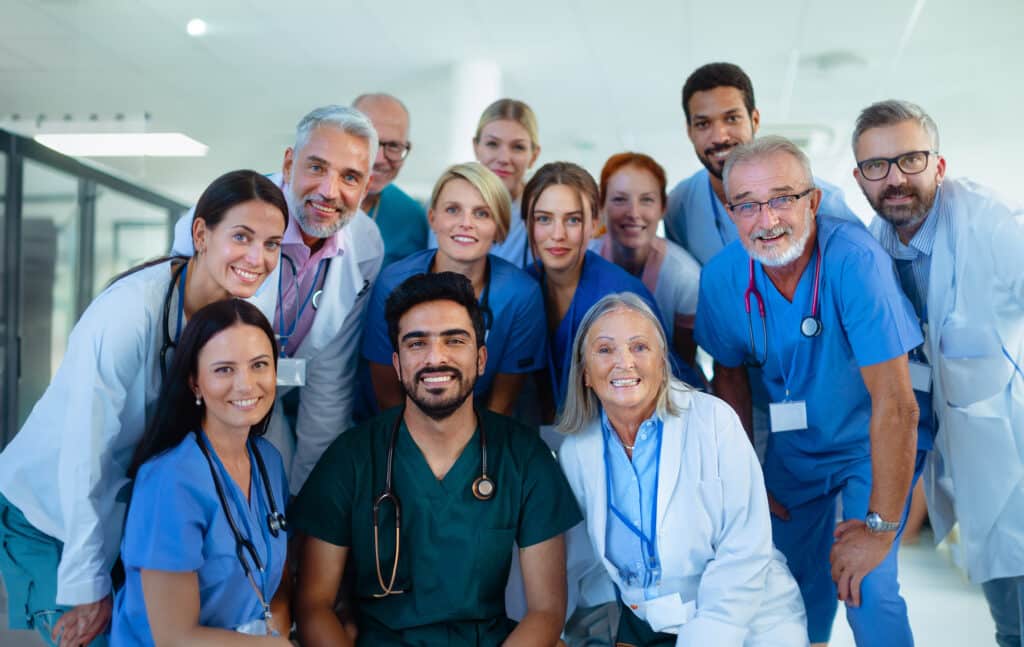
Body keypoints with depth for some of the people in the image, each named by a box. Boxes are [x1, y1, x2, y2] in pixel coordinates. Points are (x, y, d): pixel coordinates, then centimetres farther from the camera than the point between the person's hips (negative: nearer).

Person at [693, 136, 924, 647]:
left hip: (875, 446, -4)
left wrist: (880, 527, -26)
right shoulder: (721, 277, -16)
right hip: (795, 446, 4)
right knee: (793, 583, 13)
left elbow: (895, 404, -30)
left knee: (867, 593, -15)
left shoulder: (854, 260, -32)